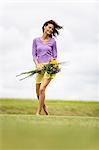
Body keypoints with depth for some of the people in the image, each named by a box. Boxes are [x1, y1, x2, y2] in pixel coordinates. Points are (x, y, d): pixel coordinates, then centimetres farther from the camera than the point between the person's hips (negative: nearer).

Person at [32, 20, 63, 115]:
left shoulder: (53, 41, 6)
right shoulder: (36, 40, 9)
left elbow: (54, 56, 10)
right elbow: (34, 55, 7)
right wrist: (37, 64, -11)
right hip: (40, 67, 3)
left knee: (42, 89, -18)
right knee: (38, 92, 5)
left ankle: (38, 113, -11)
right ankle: (45, 108, 31)